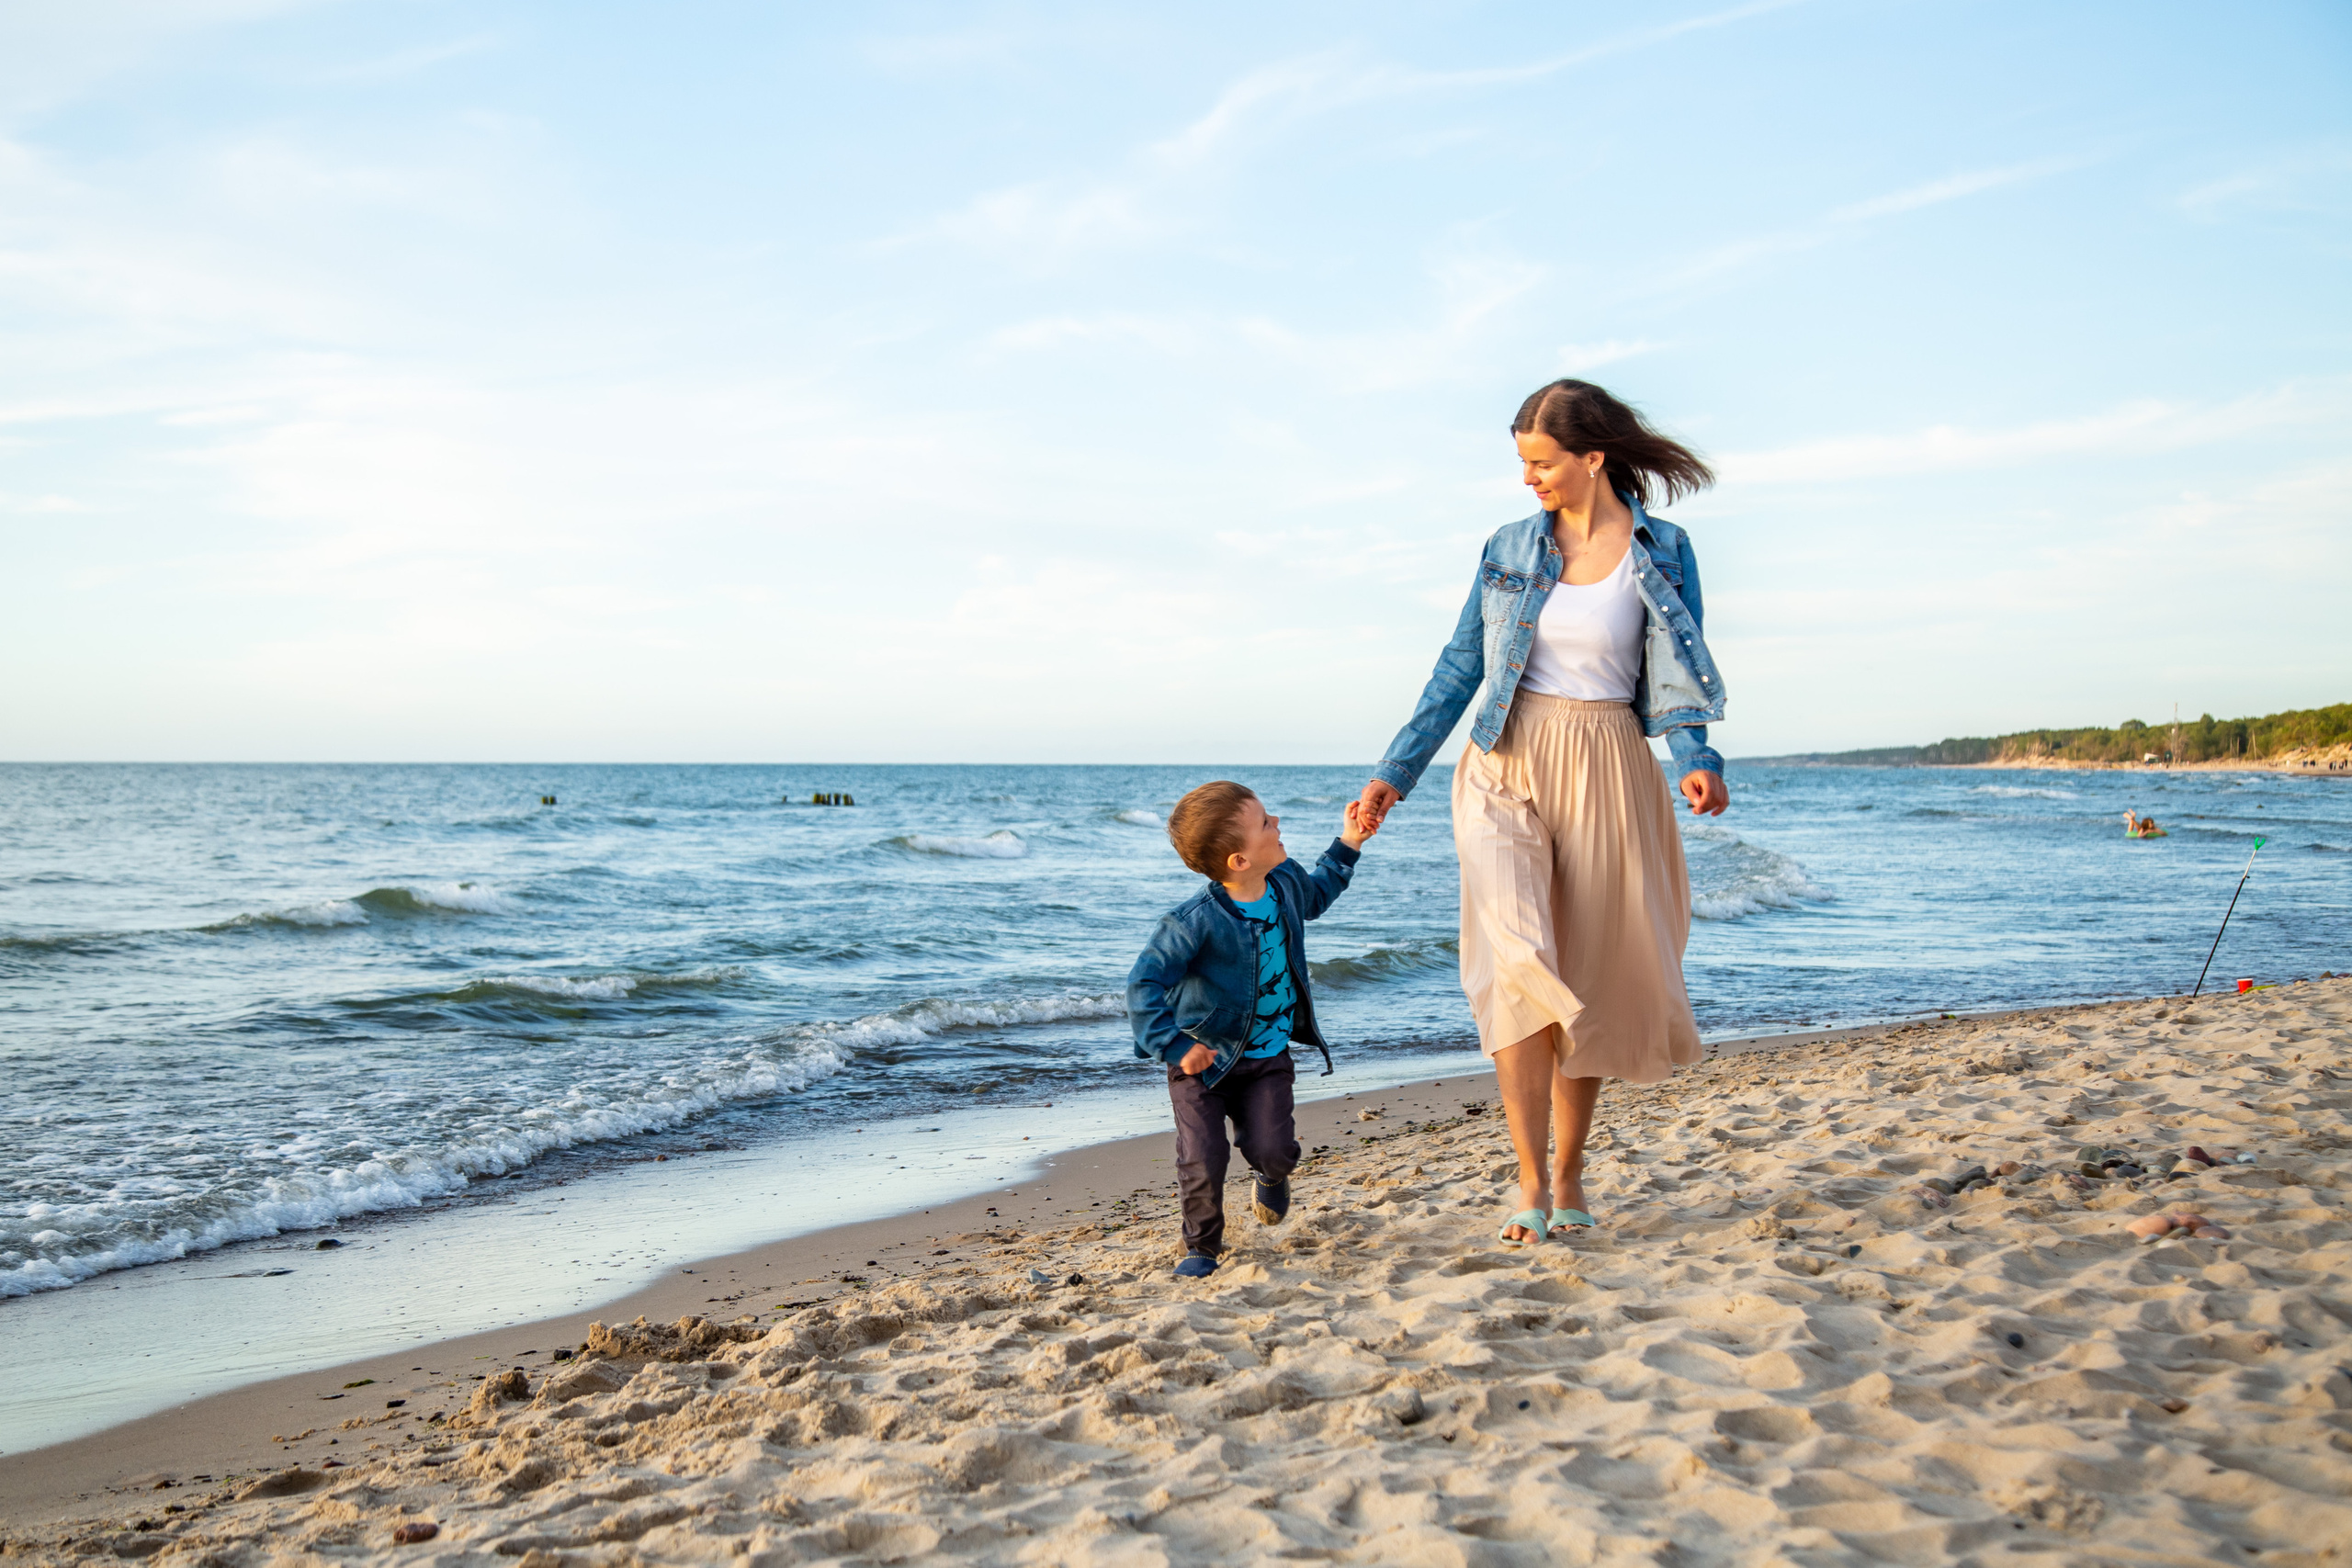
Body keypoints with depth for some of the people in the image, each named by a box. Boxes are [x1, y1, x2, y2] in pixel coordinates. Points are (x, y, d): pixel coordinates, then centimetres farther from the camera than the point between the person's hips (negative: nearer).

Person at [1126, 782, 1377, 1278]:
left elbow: (1314, 895, 23)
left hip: (1268, 1056, 4)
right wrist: (1175, 1046, -28)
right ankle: (1203, 1247, 21)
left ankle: (1272, 1176, 30)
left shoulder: (1285, 880, -4)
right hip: (1205, 1058, -4)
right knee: (1202, 1160, -7)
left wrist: (1347, 845, 19)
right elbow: (1143, 984, -25)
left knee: (1273, 1151, -10)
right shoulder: (1194, 922, -27)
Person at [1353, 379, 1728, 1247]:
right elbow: (1459, 670, 11)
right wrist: (1397, 771, 8)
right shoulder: (1509, 548, 7)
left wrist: (1696, 762, -19)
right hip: (1506, 764, 1)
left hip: (1606, 774, -1)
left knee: (1588, 980, 5)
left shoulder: (1663, 553, 1)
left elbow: (1677, 682, 0)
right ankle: (1530, 1181, -12)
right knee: (1516, 961, -17)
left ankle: (1569, 1173, 22)